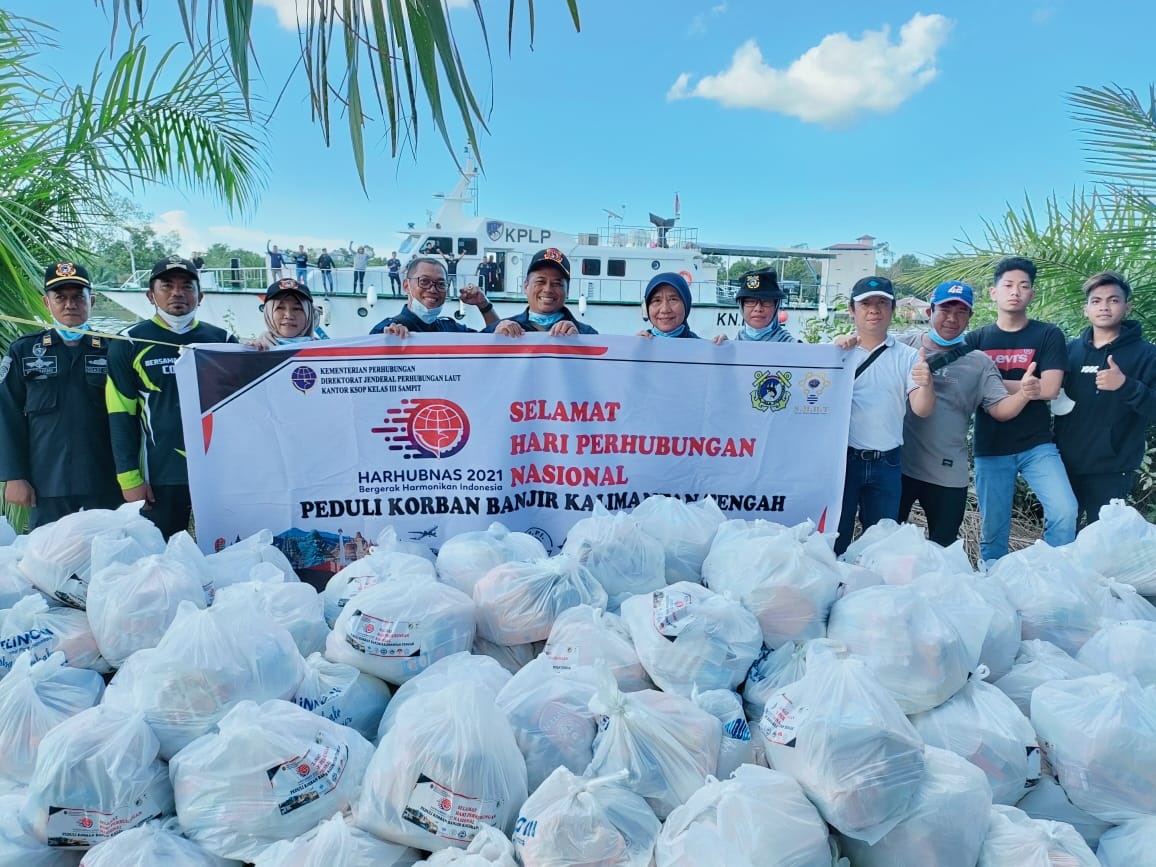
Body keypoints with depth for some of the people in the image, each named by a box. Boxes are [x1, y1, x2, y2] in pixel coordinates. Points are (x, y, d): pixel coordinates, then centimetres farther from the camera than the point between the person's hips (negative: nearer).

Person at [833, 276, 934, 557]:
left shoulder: (908, 357, 4)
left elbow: (921, 410, -3)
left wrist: (926, 385, -26)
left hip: (886, 463, 2)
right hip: (842, 457, -1)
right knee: (835, 537, 7)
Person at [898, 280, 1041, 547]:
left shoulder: (979, 363, 4)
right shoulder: (902, 345, -2)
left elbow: (1000, 409, -2)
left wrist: (1023, 395, -23)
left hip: (948, 475, 2)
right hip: (896, 465, -1)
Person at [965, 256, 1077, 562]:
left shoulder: (1049, 335, 1)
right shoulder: (977, 339, 4)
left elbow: (1048, 388, -10)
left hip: (1037, 445, -1)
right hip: (991, 449, 1)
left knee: (1064, 511, -16)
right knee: (993, 528, 6)